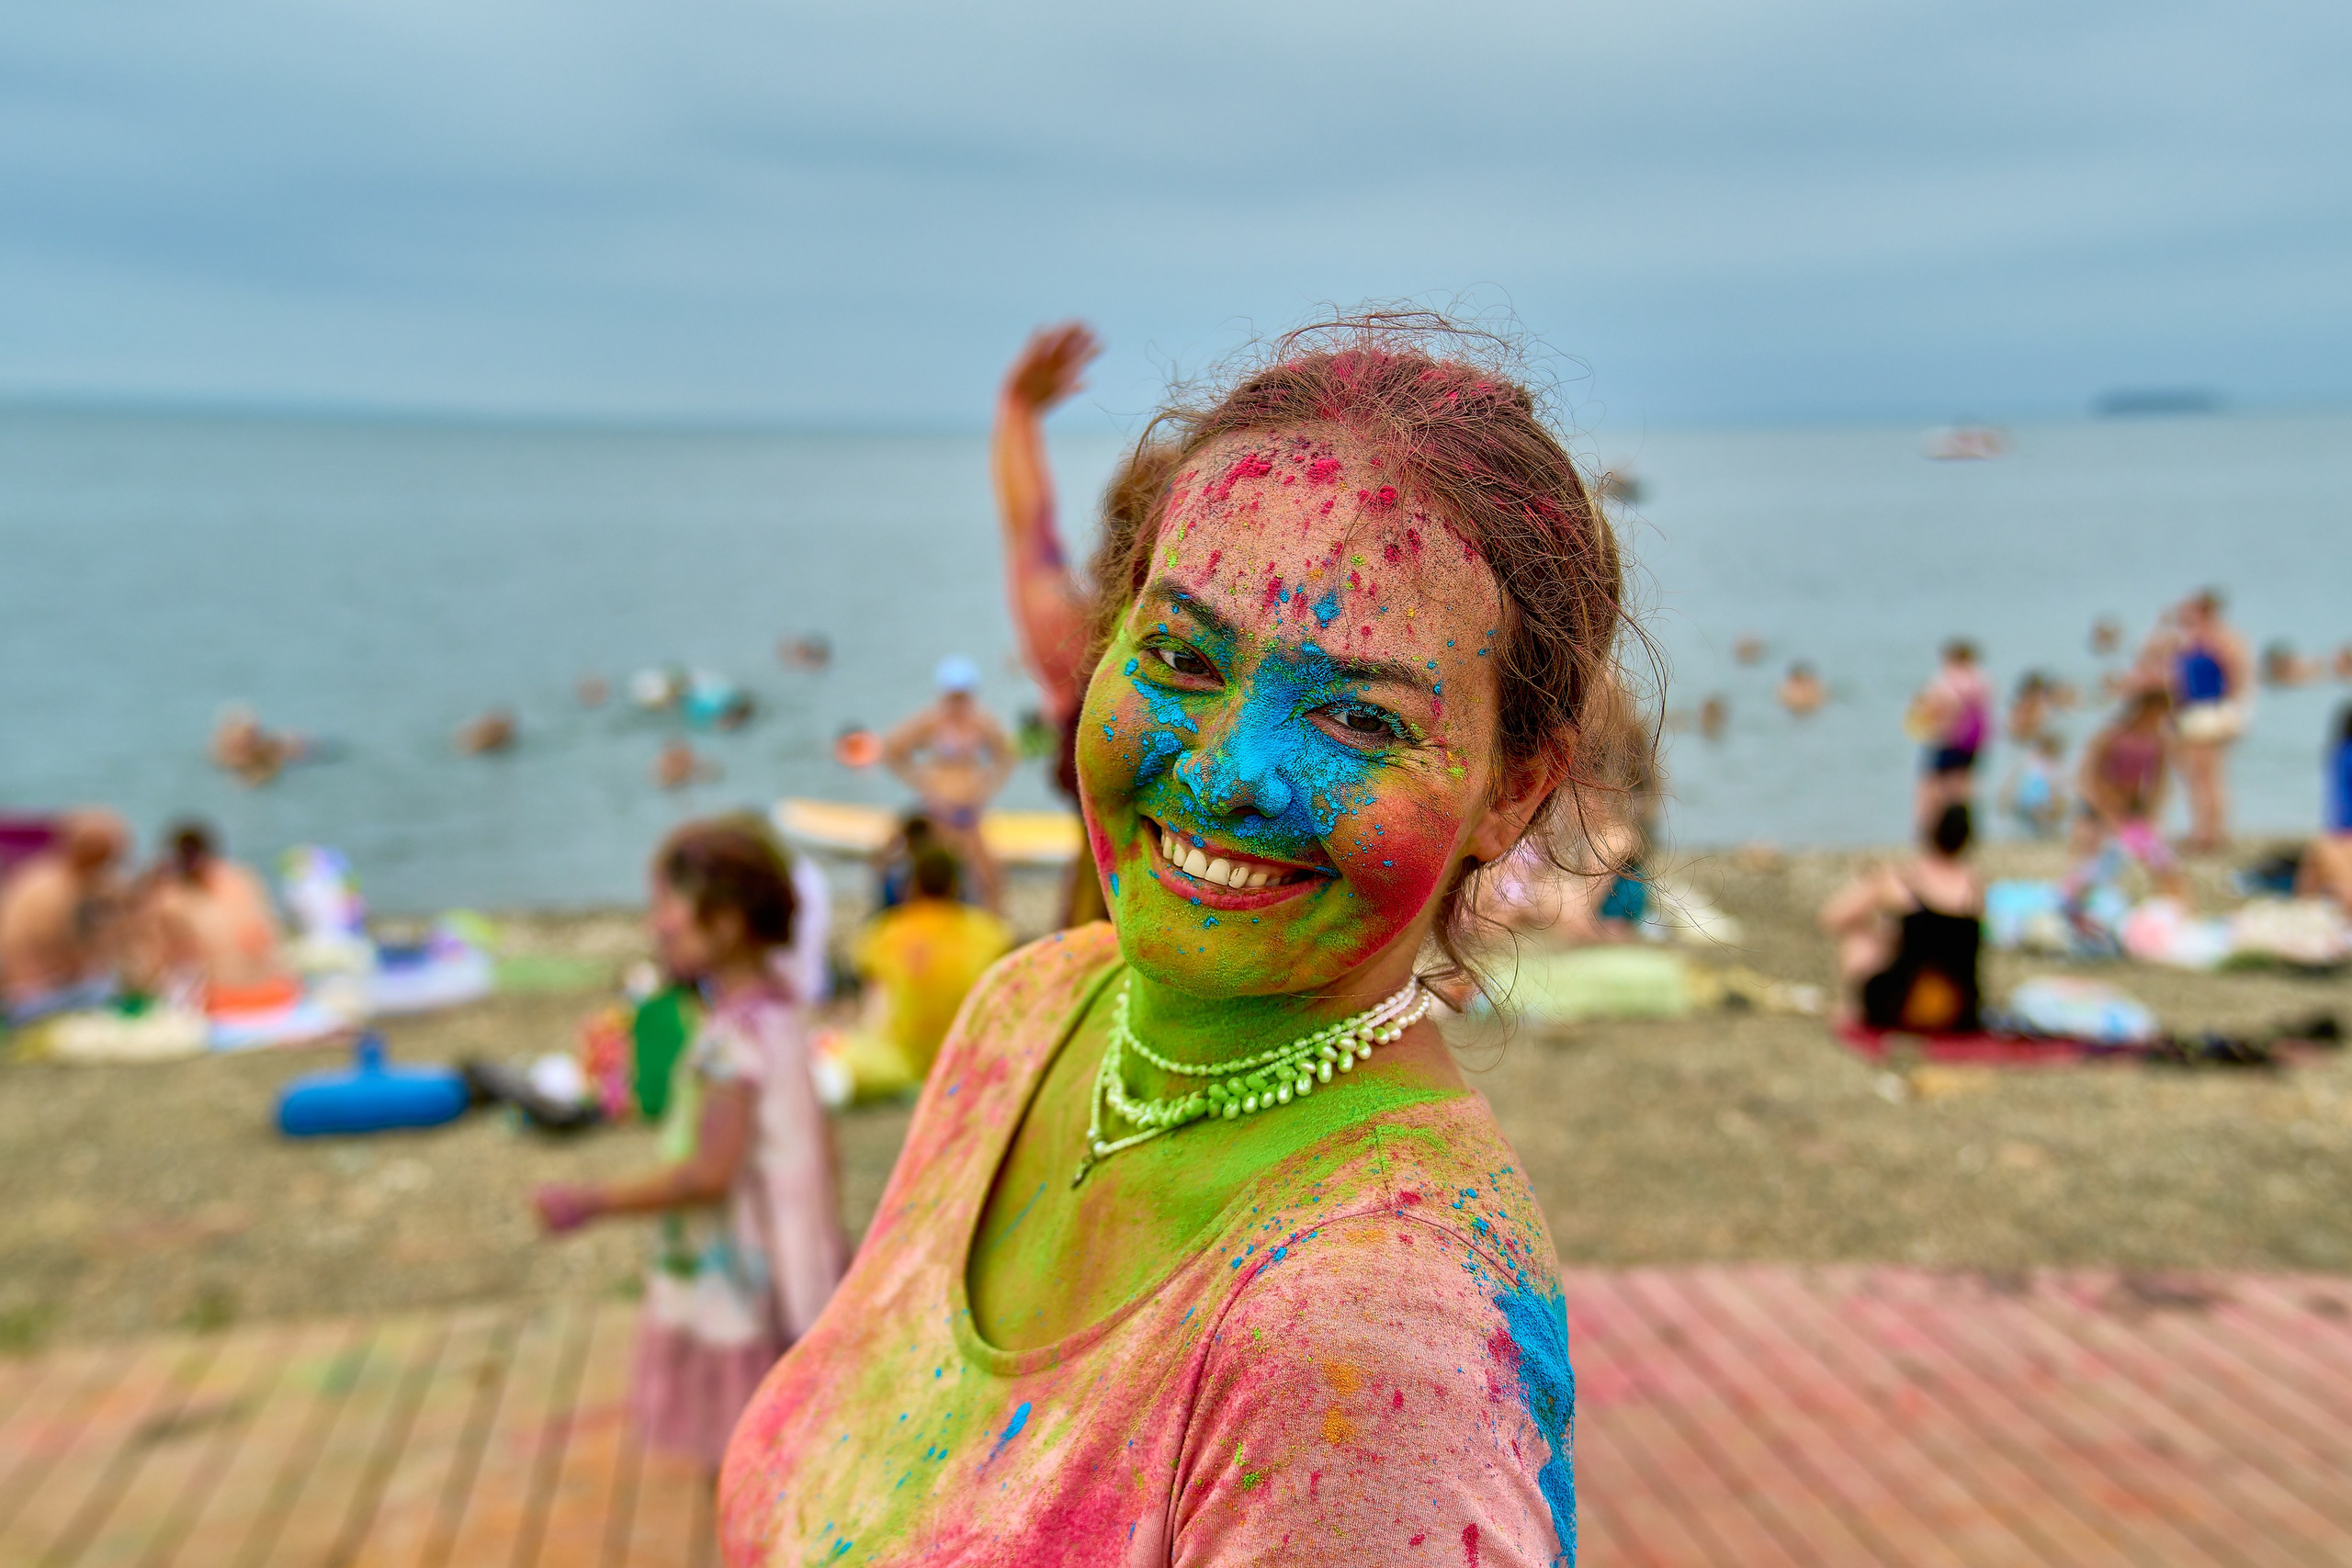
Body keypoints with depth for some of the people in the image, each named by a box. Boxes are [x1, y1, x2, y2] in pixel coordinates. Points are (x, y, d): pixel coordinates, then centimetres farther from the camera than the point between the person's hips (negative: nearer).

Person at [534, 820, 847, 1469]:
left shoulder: (733, 1036, -25)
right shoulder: (778, 1005, 3)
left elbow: (711, 1172, -27)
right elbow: (816, 1130, 10)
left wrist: (591, 1202, -21)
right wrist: (824, 1233, 21)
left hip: (736, 1282, -9)